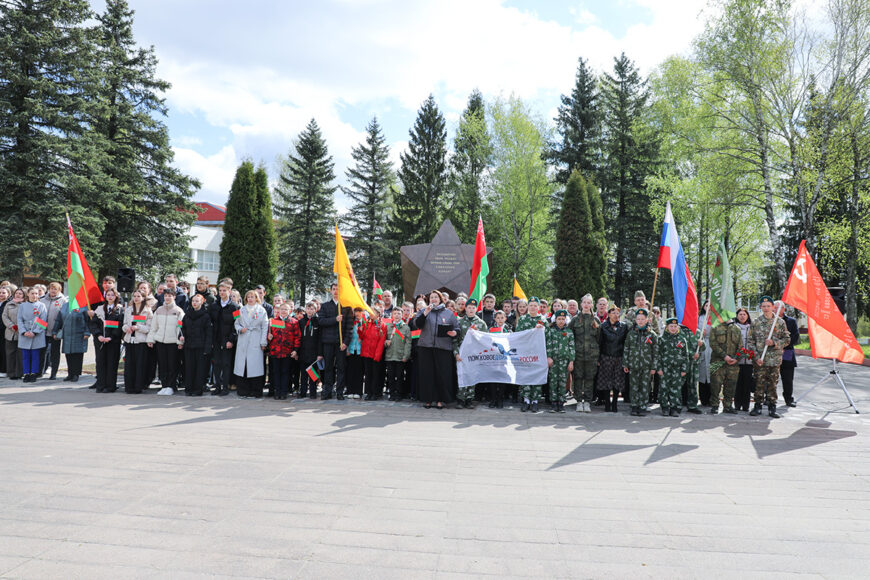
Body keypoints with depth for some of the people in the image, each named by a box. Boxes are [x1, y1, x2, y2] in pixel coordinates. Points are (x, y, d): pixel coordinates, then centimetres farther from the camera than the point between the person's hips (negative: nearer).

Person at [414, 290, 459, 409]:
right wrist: (426, 312, -10)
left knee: (442, 374, -3)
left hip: (444, 347, 0)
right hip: (425, 346, 0)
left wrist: (454, 332, -10)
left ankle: (440, 400, 5)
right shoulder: (424, 311, 15)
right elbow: (417, 324, 0)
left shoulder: (449, 313, 15)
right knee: (427, 374, 0)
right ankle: (428, 399, 7)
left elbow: (457, 327, 12)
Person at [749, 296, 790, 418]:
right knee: (759, 383, 1)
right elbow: (751, 341, 2)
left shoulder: (780, 322, 5)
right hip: (760, 360, 0)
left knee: (773, 384, 5)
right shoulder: (756, 322, 3)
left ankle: (772, 408, 13)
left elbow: (787, 339, 6)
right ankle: (758, 406, 10)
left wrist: (774, 343, -12)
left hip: (775, 360, 0)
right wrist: (756, 357, -7)